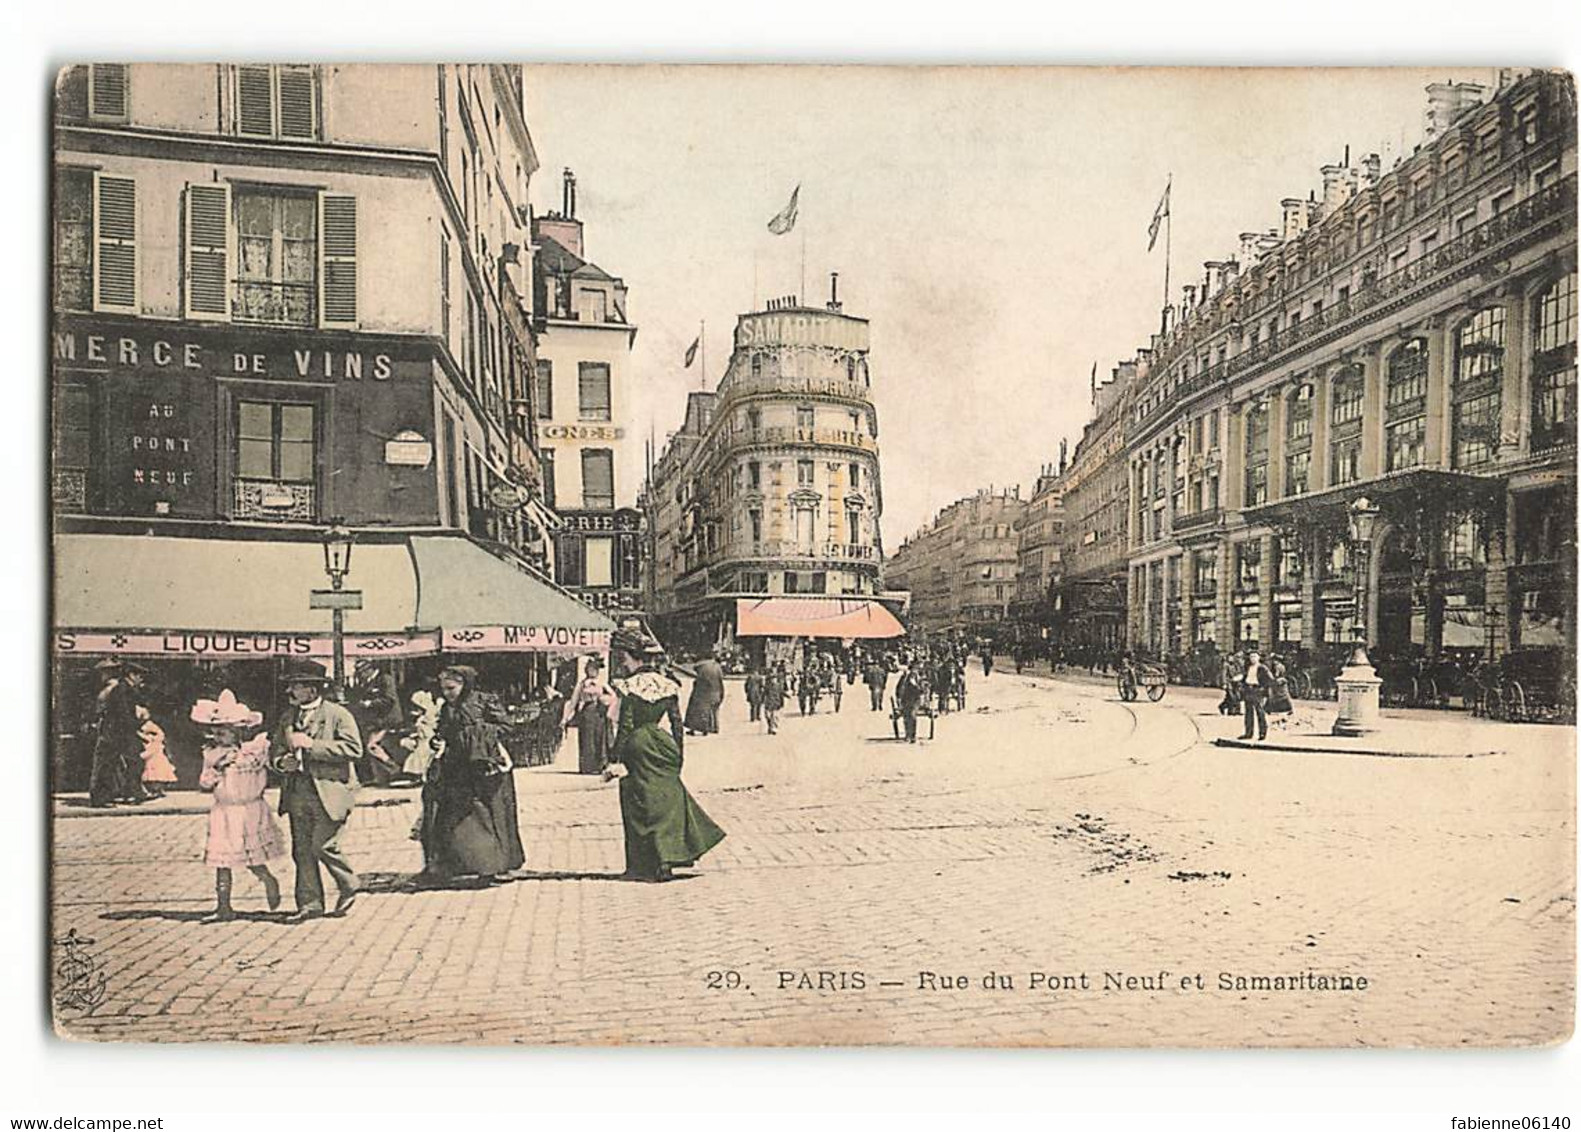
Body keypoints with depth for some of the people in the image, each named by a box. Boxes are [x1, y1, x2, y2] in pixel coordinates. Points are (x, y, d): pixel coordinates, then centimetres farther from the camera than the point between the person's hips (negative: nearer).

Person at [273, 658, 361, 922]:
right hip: (297, 791, 6)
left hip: (328, 791, -6)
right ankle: (309, 904, 13)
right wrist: (282, 762, -3)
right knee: (302, 850, 5)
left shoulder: (338, 715, -4)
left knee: (323, 846, -9)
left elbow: (354, 749, -14)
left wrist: (312, 745, -18)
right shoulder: (287, 719, 16)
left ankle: (349, 886, 15)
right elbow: (277, 751, 22)